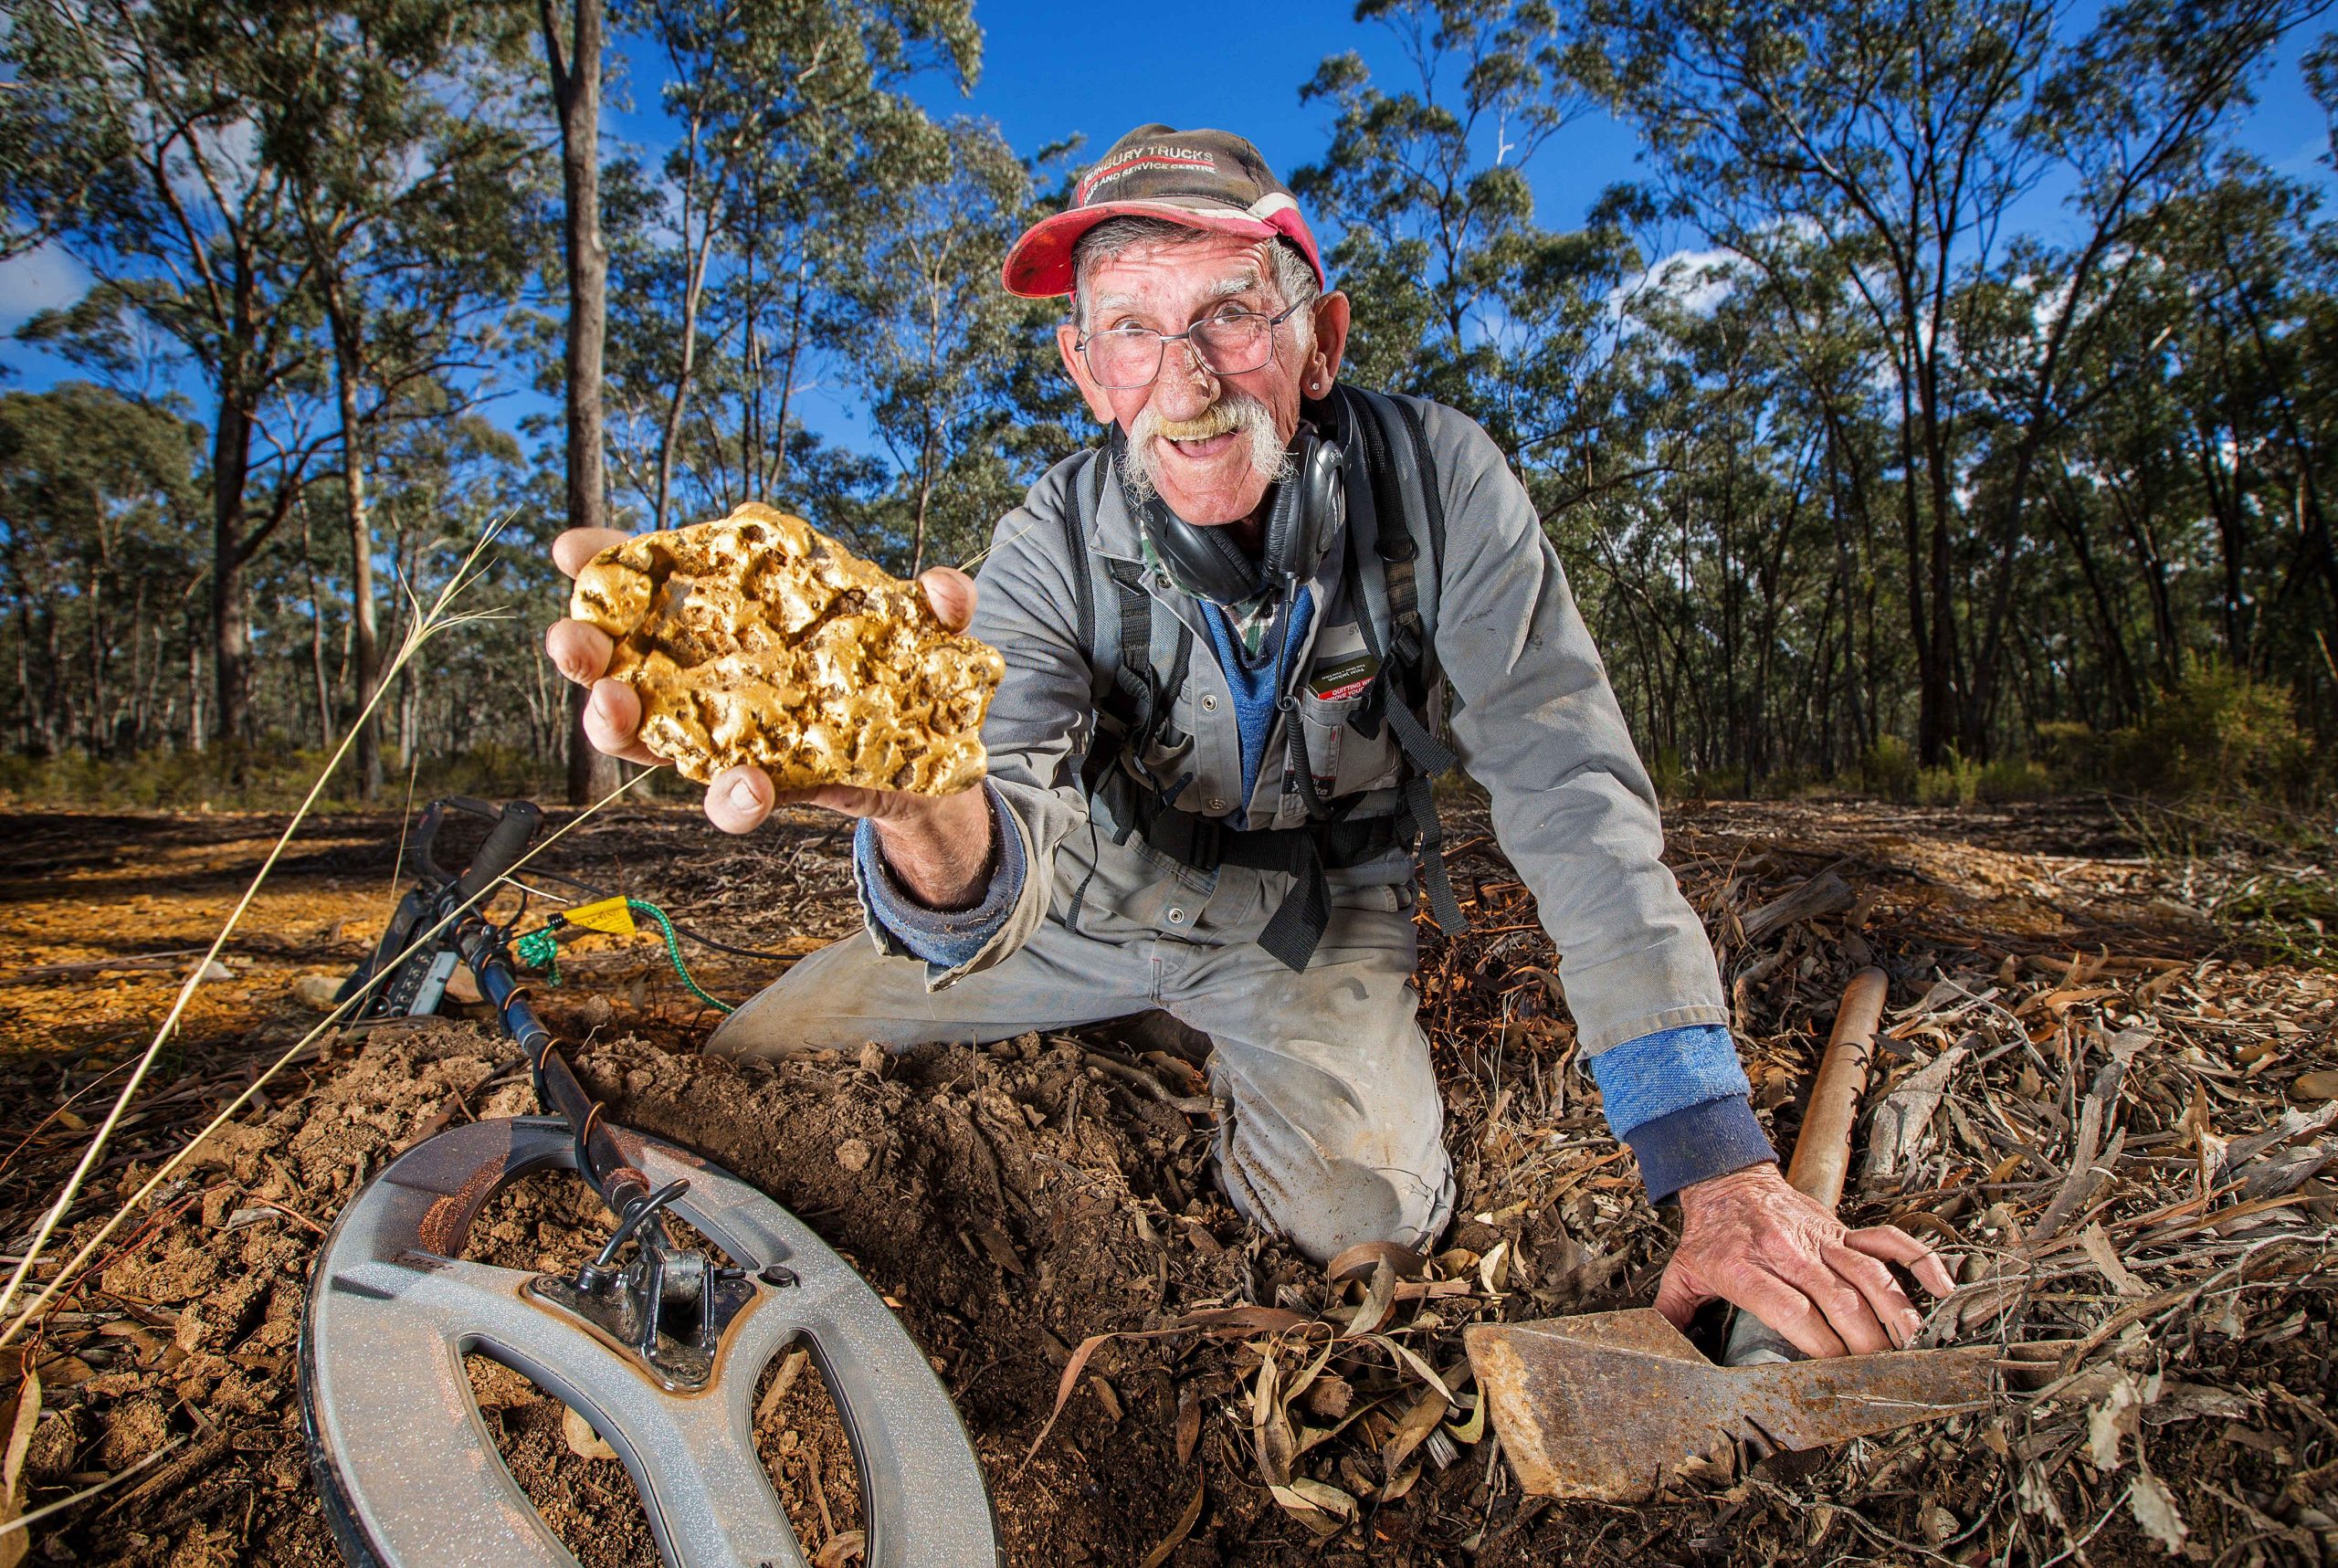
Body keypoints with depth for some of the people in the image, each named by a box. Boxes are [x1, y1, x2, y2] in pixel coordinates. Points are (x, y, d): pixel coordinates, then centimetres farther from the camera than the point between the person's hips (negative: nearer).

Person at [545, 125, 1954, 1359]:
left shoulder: (1440, 482, -26)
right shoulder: (1052, 552, -25)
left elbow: (1572, 796, -28)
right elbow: (1004, 874, -38)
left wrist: (1720, 1166, -34)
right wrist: (935, 817, -66)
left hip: (1318, 909, 0)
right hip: (1115, 893, 1)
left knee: (1366, 1203, -24)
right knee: (754, 1063, 1)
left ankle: (1247, 1056, 11)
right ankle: (1145, 1015, 23)